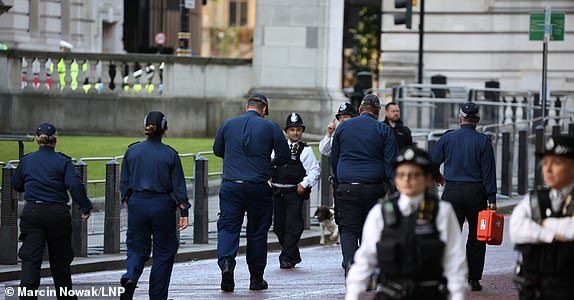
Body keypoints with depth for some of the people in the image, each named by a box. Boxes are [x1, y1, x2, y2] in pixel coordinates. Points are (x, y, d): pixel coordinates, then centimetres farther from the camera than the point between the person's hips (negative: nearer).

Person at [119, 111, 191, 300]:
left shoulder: (132, 151, -1)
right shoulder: (170, 155, -7)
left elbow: (124, 183, 5)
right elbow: (178, 187, -5)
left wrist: (128, 200, 21)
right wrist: (184, 212, -1)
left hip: (137, 204, 2)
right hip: (163, 206, -2)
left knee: (137, 248, 10)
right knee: (164, 251, 11)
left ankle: (130, 278, -20)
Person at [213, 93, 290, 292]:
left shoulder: (228, 124, 7)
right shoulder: (270, 127, 0)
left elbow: (217, 150, 19)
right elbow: (285, 156, 2)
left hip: (231, 186, 1)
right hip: (259, 187, -1)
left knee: (228, 227, 0)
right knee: (257, 231, 10)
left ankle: (226, 262, -26)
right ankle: (256, 278, 16)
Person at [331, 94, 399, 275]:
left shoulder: (343, 128, 8)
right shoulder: (384, 130, 2)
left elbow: (334, 159, 15)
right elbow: (391, 162, -4)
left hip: (347, 188, 0)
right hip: (374, 189, 0)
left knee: (348, 230, 0)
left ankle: (350, 262, -24)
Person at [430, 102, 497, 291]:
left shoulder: (447, 139, 1)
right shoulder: (483, 141, -3)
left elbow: (432, 162, 9)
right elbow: (489, 172, -5)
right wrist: (492, 199, -4)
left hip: (452, 191, 1)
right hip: (476, 191, -1)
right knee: (476, 238, 9)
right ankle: (473, 279, 9)